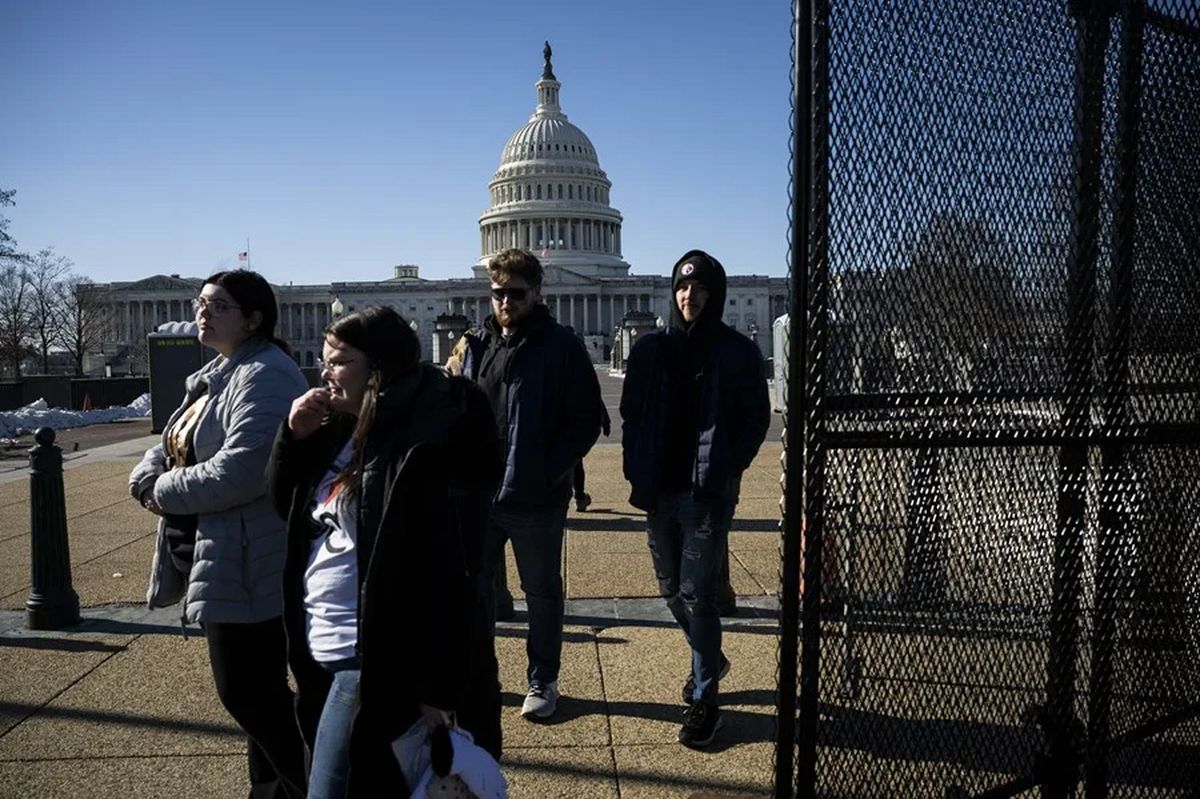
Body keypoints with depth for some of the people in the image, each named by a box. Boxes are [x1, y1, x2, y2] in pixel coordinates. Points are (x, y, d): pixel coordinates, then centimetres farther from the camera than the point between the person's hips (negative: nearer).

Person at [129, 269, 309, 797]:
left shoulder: (264, 375, -18)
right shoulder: (216, 376, 16)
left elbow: (241, 470, -27)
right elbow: (174, 445, 18)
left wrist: (166, 493, -13)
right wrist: (147, 477, -5)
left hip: (246, 564, -10)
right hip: (222, 558, 10)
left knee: (245, 692, -1)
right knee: (257, 688, 20)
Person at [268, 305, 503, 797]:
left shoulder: (427, 446, -21)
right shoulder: (346, 431, 8)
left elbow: (452, 576, -23)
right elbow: (285, 503, 17)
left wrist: (441, 691, -22)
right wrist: (295, 435, -1)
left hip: (375, 663, -9)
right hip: (327, 652, 9)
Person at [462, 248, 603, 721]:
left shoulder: (562, 348, -8)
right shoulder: (477, 345, 7)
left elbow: (586, 421, -8)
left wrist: (550, 471, -17)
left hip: (536, 499, -5)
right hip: (478, 494, 5)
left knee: (542, 592, 11)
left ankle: (542, 681, 28)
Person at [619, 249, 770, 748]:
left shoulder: (738, 352, -3)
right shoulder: (651, 350, 5)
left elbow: (756, 418, 0)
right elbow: (631, 416, 9)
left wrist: (726, 471, -8)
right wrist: (637, 473, 0)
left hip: (708, 493, -4)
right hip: (660, 491, 5)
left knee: (697, 594, -3)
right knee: (672, 588, 15)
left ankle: (704, 698, 12)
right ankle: (709, 659, 41)